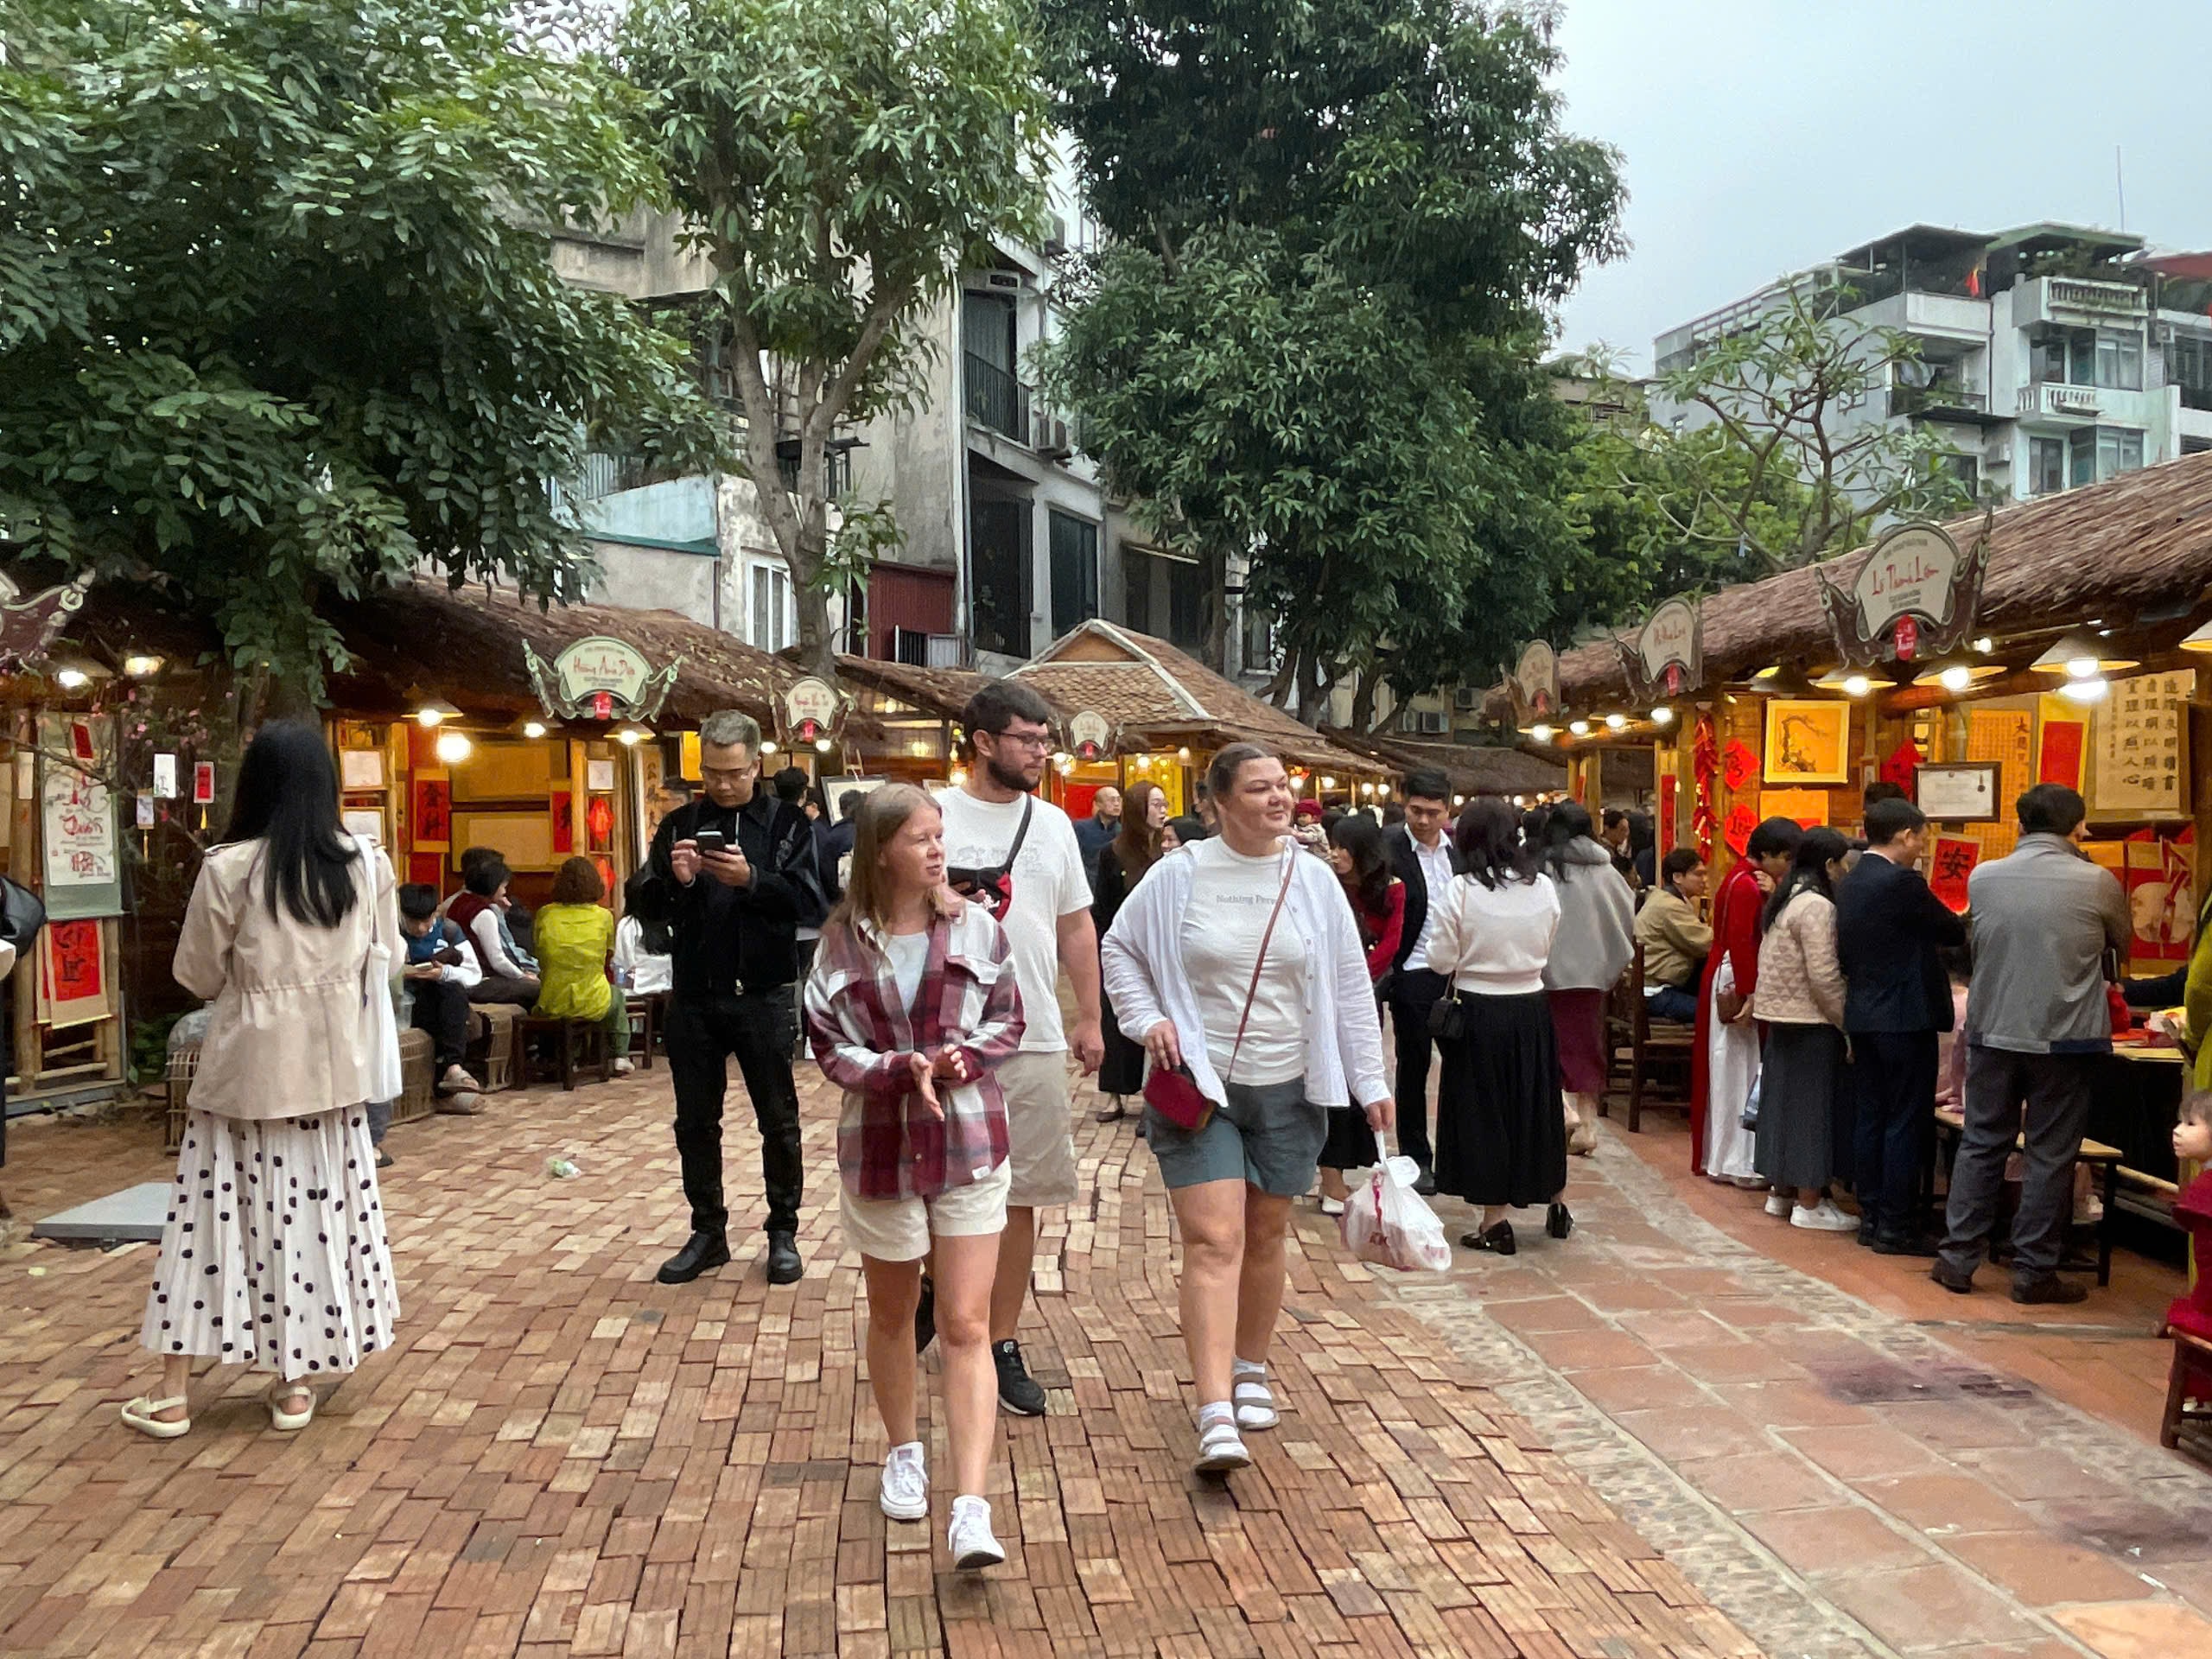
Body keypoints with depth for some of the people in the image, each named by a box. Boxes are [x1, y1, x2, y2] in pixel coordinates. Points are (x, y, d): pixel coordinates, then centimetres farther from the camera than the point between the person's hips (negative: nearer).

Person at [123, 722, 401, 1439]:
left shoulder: (228, 868, -11)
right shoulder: (368, 864, -4)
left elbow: (197, 975, -1)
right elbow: (387, 958, 8)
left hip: (247, 1064, -2)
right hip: (331, 1064, 2)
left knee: (213, 1216, 7)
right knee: (320, 1211, 10)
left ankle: (172, 1394, 15)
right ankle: (296, 1382, 18)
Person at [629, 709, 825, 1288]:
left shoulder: (787, 823, 0)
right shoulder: (680, 825, 8)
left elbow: (812, 906, -11)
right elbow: (643, 906, 4)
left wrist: (753, 879, -25)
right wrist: (673, 879, -16)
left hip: (763, 996, -3)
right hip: (694, 998, 3)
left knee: (778, 1120, 5)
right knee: (696, 1122, 10)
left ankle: (783, 1232, 18)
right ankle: (708, 1232, 24)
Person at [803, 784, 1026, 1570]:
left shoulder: (976, 928, -3)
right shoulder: (844, 941, -4)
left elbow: (1008, 1022, 2)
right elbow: (830, 1045, -5)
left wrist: (962, 1056, -18)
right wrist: (906, 1069, -21)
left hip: (969, 1146, -1)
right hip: (880, 1146, 1)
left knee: (966, 1326, -4)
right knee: (892, 1315, 18)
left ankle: (972, 1510, -5)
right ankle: (903, 1453, 40)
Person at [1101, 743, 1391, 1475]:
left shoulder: (1314, 880, 1)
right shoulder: (1179, 876, -6)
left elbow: (1350, 986, 5)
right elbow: (1119, 948, 7)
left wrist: (1371, 1082, 4)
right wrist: (1148, 1019, -7)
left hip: (1287, 1089, 3)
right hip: (1197, 1084, -3)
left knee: (1264, 1236, 13)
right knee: (1213, 1241, -10)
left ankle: (1250, 1370, 34)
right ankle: (1216, 1415, -11)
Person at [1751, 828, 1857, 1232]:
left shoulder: (1784, 901, 12)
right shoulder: (1817, 907, -17)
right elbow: (1824, 976, -21)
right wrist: (1848, 1023, -14)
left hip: (1780, 1018, 9)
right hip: (1810, 1022, -9)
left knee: (1787, 1100, 15)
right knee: (1812, 1107, -2)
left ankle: (1782, 1191, 24)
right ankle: (1809, 1204, 4)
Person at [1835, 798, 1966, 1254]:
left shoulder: (1849, 883, 10)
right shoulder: (1902, 882, -17)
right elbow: (1954, 933, -7)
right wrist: (1961, 929, 15)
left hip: (1862, 1015, 9)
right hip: (1906, 1018, -8)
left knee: (1872, 1120, 12)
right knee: (1907, 1125, -2)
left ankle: (1871, 1218, 17)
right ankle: (1897, 1228, 2)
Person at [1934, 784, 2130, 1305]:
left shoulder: (1982, 878, -2)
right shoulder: (2097, 883, -9)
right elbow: (2123, 939, 10)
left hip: (1992, 1033, 3)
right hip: (2065, 1040, -3)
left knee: (1981, 1145, 12)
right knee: (2050, 1155, 6)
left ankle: (1957, 1260, 15)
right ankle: (2034, 1272, 12)